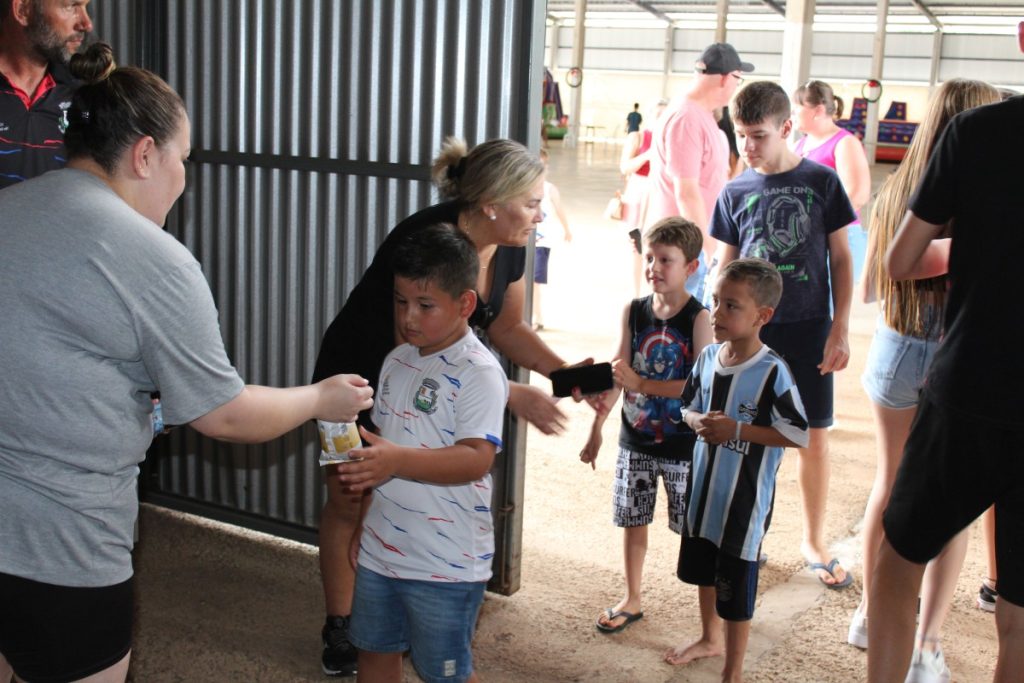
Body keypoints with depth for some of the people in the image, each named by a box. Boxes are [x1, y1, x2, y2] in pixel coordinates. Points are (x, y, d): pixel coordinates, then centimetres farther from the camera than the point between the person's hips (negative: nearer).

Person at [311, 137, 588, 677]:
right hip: (360, 377, -6)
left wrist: (563, 371, -13)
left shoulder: (508, 247, -11)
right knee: (349, 504, 7)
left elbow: (506, 327, 3)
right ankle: (340, 630, 24)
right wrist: (511, 396, -32)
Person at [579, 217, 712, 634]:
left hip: (682, 443, -4)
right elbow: (617, 374, 4)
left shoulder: (698, 318, -13)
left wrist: (641, 384, -24)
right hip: (635, 438, 4)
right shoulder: (633, 311, 0)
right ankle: (631, 600, 30)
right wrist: (597, 428, 4)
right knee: (632, 520, 14)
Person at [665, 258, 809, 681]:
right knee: (702, 571, 25)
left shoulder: (772, 372, -21)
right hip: (703, 487, 7)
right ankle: (710, 638, 49)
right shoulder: (708, 357, -2)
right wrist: (699, 422, -11)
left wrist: (737, 429, -24)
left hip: (745, 499, -7)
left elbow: (798, 435, -20)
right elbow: (689, 406, 12)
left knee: (736, 586, 5)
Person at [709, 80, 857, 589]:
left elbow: (840, 260, 2)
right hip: (751, 329, 1)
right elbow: (725, 267, 10)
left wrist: (840, 329, -3)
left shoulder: (821, 182, -2)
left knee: (814, 439, 5)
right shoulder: (736, 192, 3)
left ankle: (814, 541, 22)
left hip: (808, 330, -1)